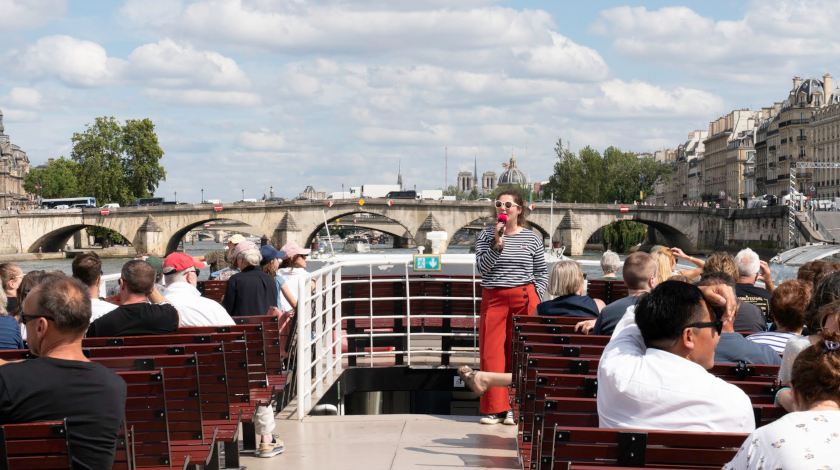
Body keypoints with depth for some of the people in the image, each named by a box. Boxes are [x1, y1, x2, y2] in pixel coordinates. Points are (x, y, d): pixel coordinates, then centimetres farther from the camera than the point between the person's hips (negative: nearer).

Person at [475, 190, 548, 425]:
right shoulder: (486, 235, 7)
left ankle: (515, 408, 8)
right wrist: (496, 244, -17)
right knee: (491, 354, -2)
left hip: (523, 299, -1)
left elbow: (542, 273, 11)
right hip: (493, 300, 1)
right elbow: (481, 267, -5)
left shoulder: (532, 238, 7)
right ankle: (495, 408, 6)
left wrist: (536, 298, -1)